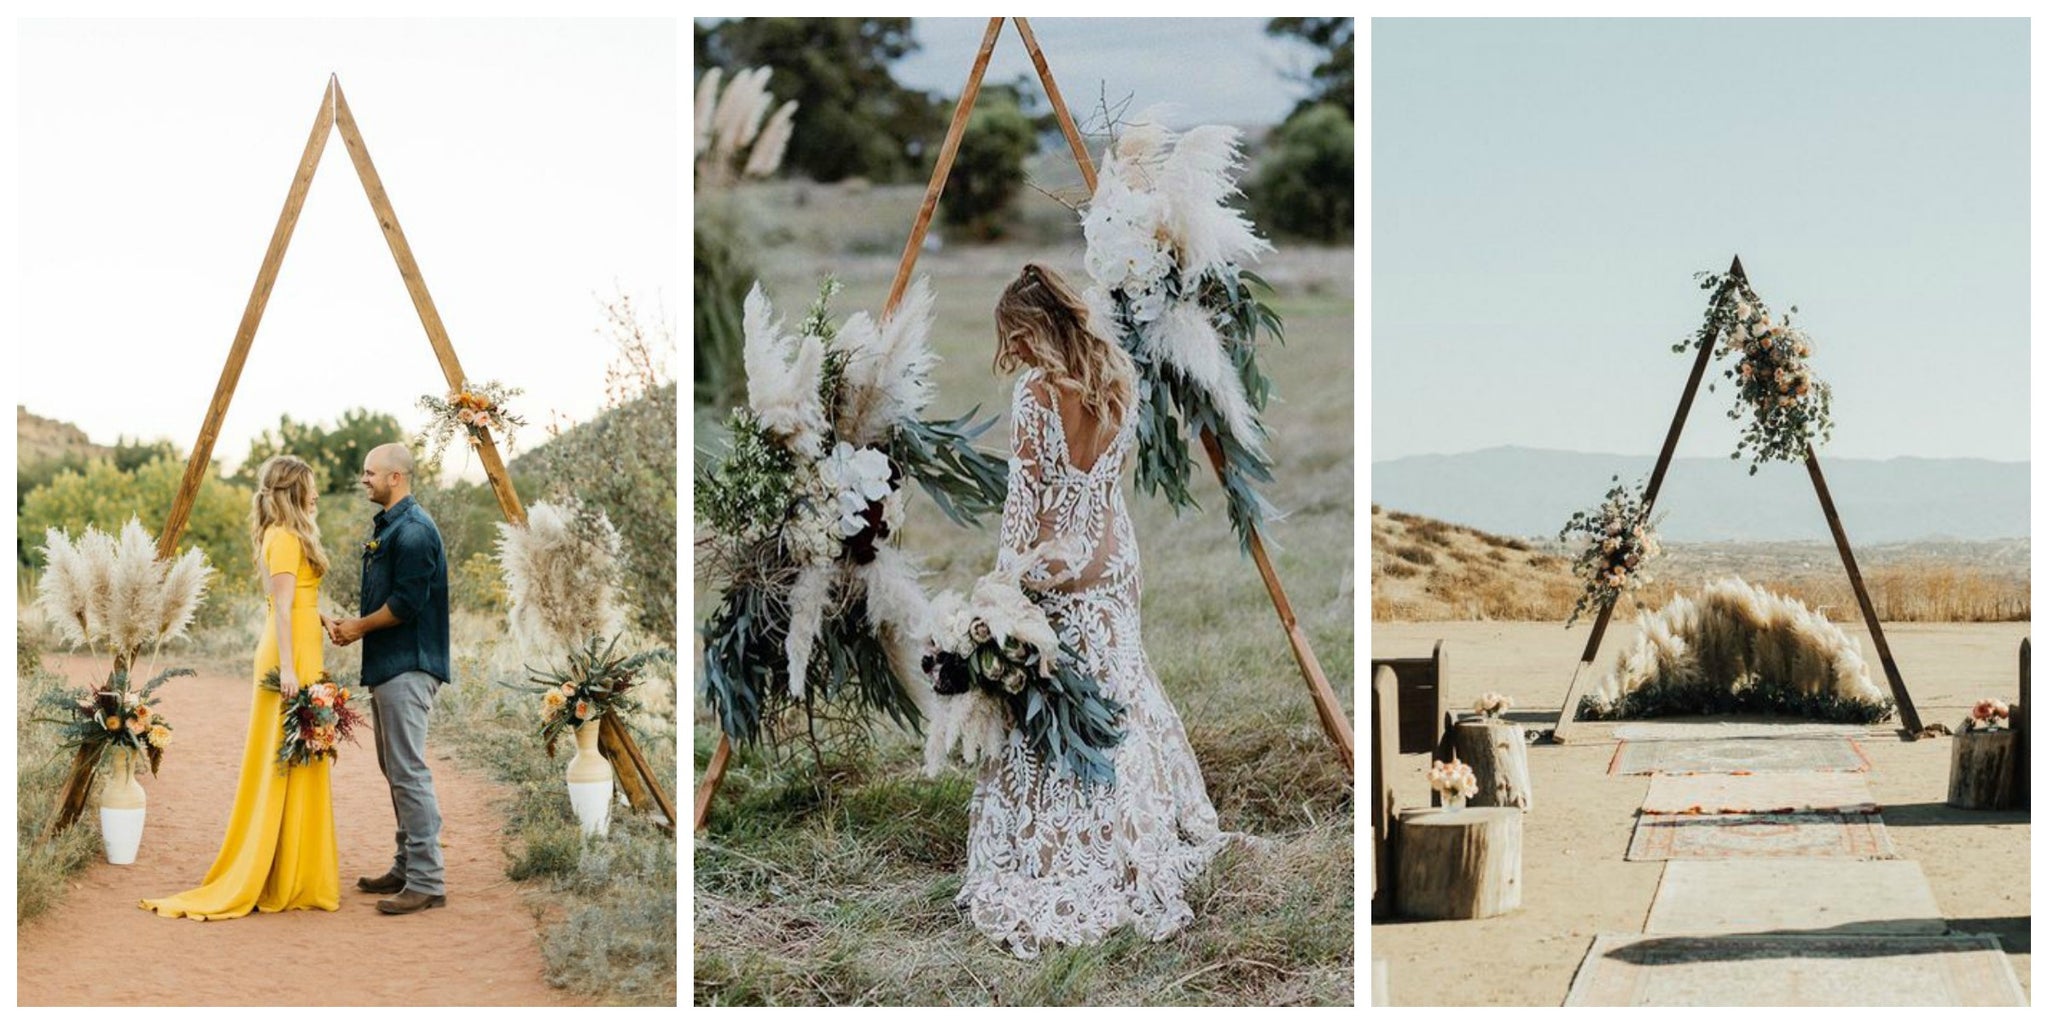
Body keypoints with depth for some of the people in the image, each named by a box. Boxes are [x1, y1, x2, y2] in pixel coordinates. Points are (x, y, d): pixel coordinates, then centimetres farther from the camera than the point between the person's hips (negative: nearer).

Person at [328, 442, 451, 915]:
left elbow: (407, 603, -20)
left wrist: (360, 627, -8)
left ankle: (427, 881, -10)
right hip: (386, 665, 11)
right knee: (395, 769, 16)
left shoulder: (413, 530, -16)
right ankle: (407, 866, 24)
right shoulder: (386, 525, 17)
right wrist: (351, 625, 8)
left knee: (409, 771, -11)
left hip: (408, 667, -11)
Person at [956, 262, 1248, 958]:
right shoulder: (1120, 379, 0)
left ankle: (1053, 870, 5)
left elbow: (1025, 495, -16)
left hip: (1055, 565, -6)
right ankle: (1146, 841, 28)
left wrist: (1009, 576, -9)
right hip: (1114, 554, 6)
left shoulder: (1034, 392, -19)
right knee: (1120, 685, 18)